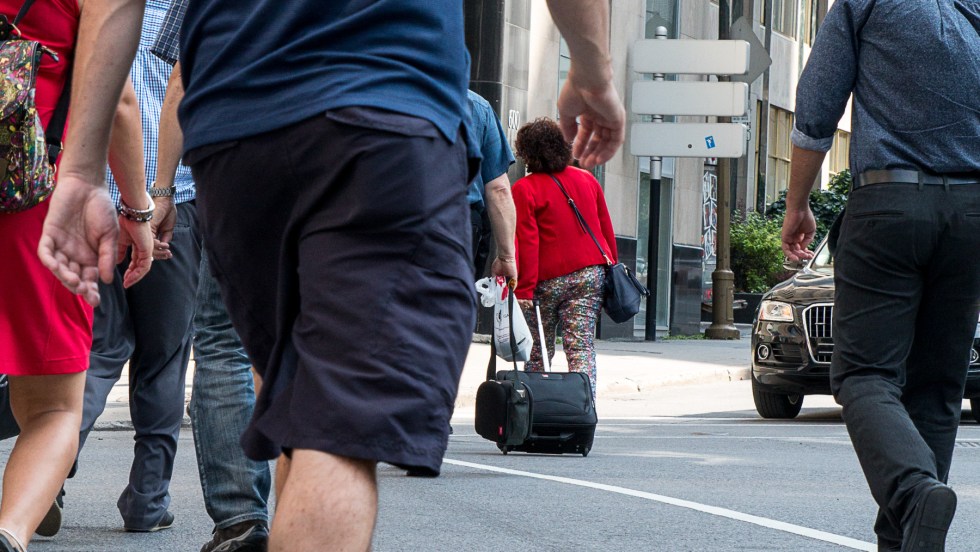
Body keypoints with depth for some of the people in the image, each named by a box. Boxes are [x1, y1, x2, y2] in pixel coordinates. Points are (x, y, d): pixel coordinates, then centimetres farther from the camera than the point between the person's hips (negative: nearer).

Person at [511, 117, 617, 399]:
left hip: (548, 280, -3)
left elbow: (525, 243, -10)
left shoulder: (524, 190, -7)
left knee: (537, 351, 10)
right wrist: (611, 270, 20)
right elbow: (607, 230, 13)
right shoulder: (587, 180, 9)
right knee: (582, 346, -3)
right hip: (591, 273, 3)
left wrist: (523, 290, -9)